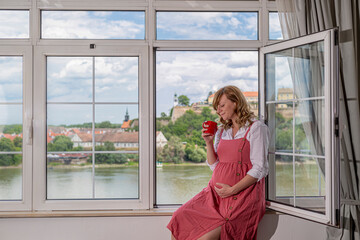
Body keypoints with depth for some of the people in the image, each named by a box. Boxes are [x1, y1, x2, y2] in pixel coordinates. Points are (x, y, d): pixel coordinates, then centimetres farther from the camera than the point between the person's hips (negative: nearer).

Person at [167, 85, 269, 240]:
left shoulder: (255, 128, -2)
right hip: (216, 192, 6)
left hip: (242, 193, -6)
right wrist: (209, 143, 3)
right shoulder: (222, 131, 19)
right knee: (179, 220, -13)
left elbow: (259, 169, -9)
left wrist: (232, 190, -16)